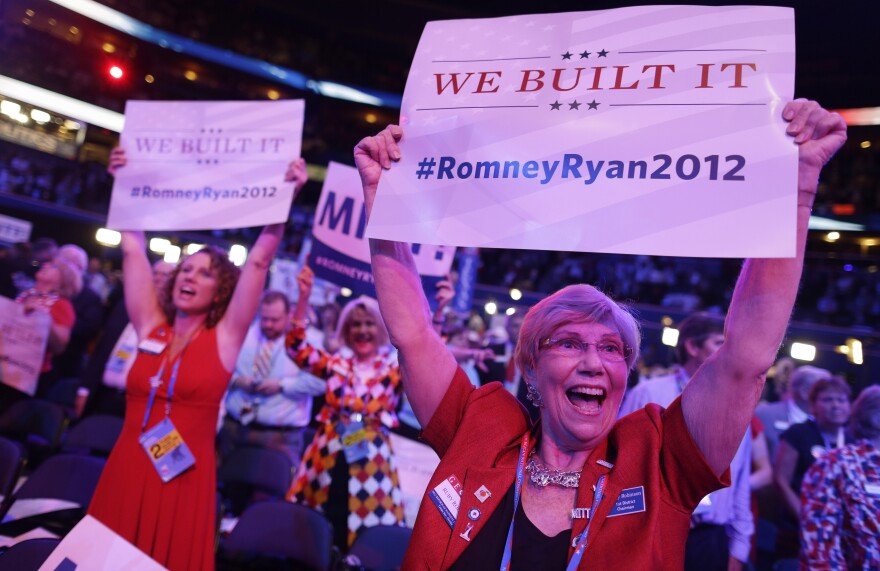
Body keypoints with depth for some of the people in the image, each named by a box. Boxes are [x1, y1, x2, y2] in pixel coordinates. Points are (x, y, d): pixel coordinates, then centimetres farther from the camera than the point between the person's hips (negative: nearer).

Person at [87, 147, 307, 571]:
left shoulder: (225, 337, -2)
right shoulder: (150, 328, 7)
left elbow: (259, 261, -9)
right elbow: (133, 250, 10)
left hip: (184, 480, -3)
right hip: (125, 474, 3)